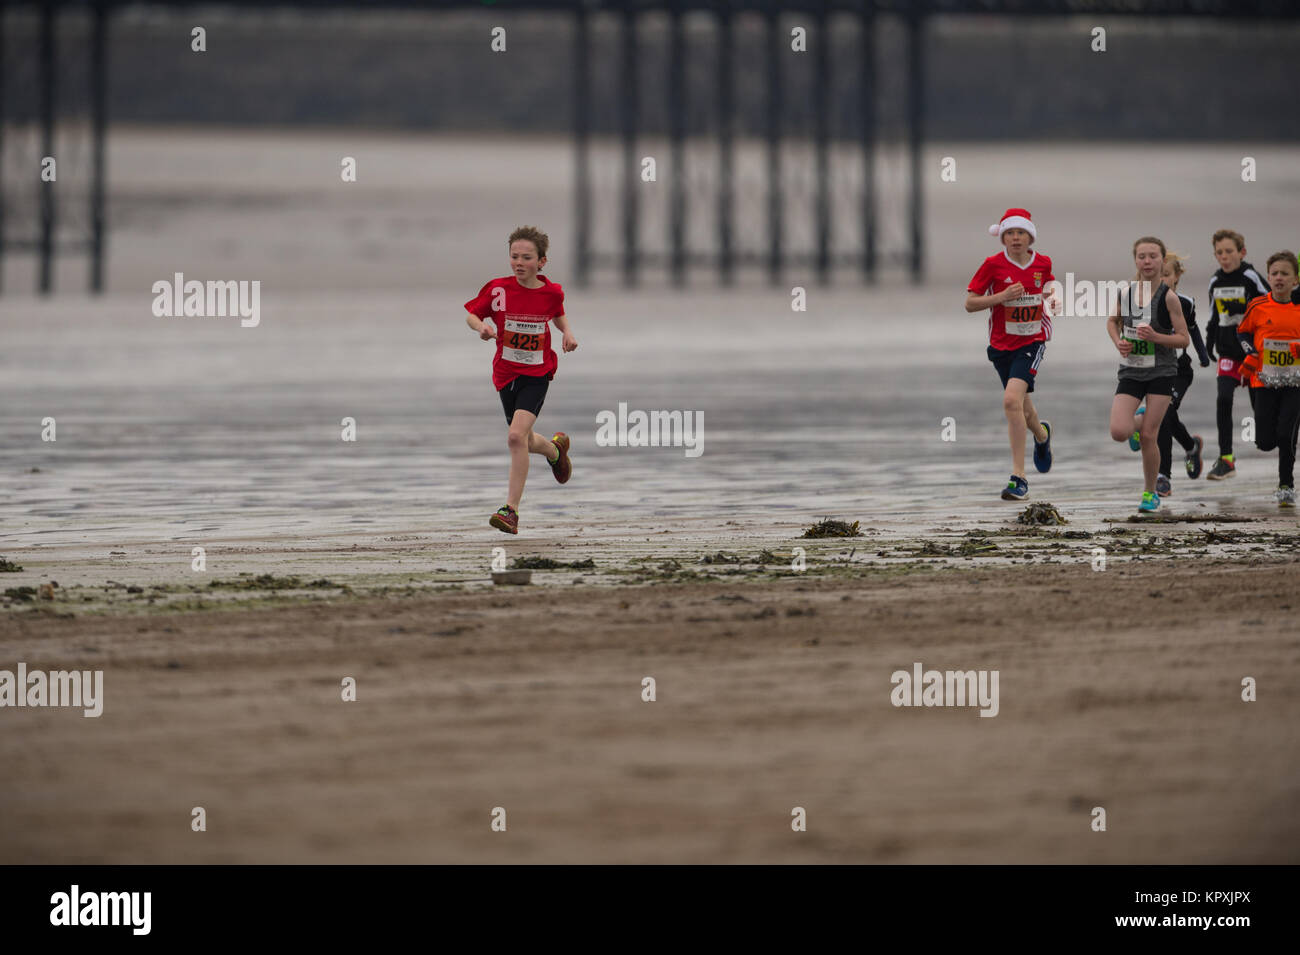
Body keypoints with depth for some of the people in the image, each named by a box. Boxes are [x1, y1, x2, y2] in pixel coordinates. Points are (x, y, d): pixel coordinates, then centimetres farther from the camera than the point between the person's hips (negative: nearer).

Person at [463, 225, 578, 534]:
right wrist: (481, 327, -19)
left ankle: (511, 510, -19)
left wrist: (567, 332, -3)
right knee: (525, 442, 17)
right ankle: (556, 448, 55)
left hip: (537, 373, -3)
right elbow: (471, 314, 2)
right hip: (506, 373, 3)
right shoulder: (497, 289, -9)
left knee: (516, 436, -22)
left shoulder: (551, 292, -6)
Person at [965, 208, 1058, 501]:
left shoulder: (1043, 263, 0)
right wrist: (1002, 297, -19)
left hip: (1033, 341, -2)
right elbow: (970, 303, -5)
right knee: (1022, 410, 13)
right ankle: (1042, 434, 51)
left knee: (1012, 400, -22)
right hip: (1002, 344, 2)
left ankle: (1018, 477, -19)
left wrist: (1052, 300, 1)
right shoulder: (993, 264, -7)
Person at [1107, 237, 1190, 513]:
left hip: (1161, 372, -3)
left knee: (1148, 436, -4)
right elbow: (1113, 321, 17)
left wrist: (1155, 337, -24)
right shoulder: (1125, 291, -1)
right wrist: (1118, 342, -3)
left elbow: (1184, 339, -8)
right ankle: (1139, 421, 26)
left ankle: (1150, 493, 15)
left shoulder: (1168, 297, -12)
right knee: (1119, 432, -12)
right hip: (1131, 372, 3)